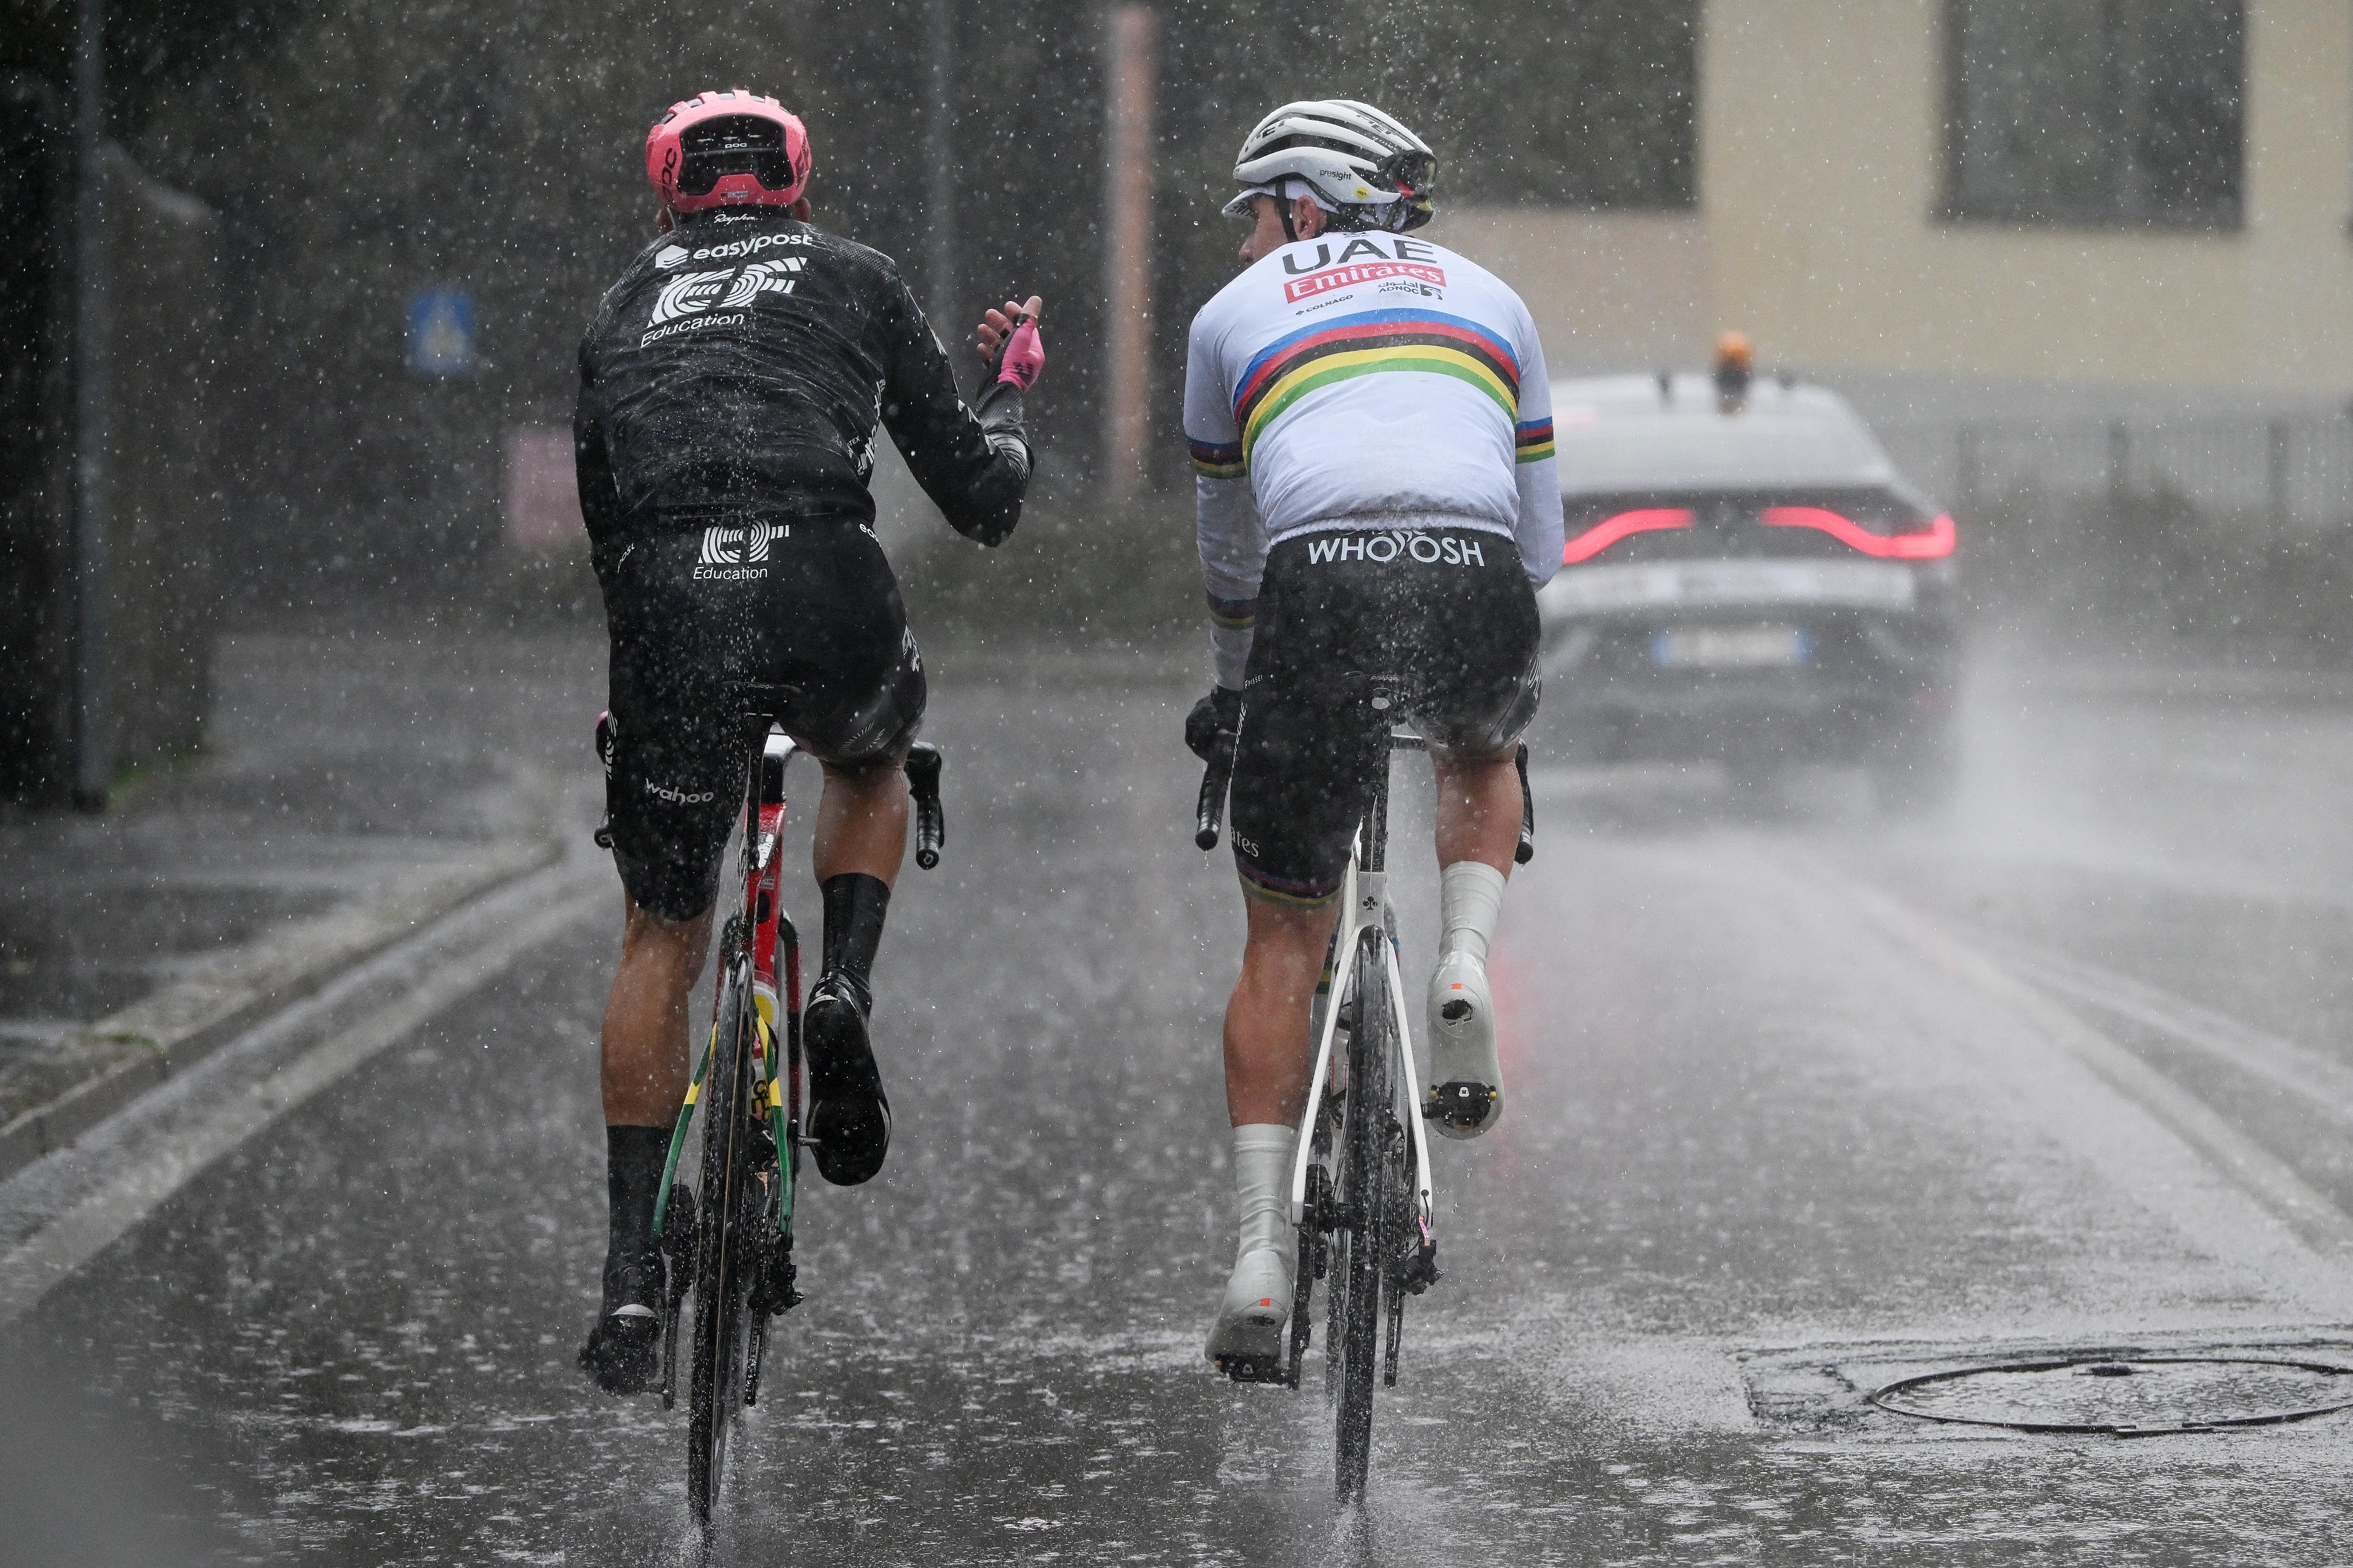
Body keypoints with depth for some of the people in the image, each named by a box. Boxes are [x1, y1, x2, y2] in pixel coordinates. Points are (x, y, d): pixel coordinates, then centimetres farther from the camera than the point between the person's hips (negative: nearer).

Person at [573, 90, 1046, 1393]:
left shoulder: (623, 306, 28)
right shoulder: (854, 276, 23)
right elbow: (981, 499, 23)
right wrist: (1009, 395, 43)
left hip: (664, 600, 1)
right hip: (823, 578, -1)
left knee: (662, 937, 13)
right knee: (871, 765, 35)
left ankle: (632, 1268, 7)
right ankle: (844, 988, 8)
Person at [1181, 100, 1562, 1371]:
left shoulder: (1234, 315, 26)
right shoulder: (1488, 299, 30)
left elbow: (1228, 555, 35)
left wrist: (1235, 692, 52)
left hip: (1325, 586, -1)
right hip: (1476, 587, 1)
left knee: (1282, 944, 12)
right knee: (1484, 748, 38)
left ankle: (1262, 1258, 3)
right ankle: (1465, 970, 10)